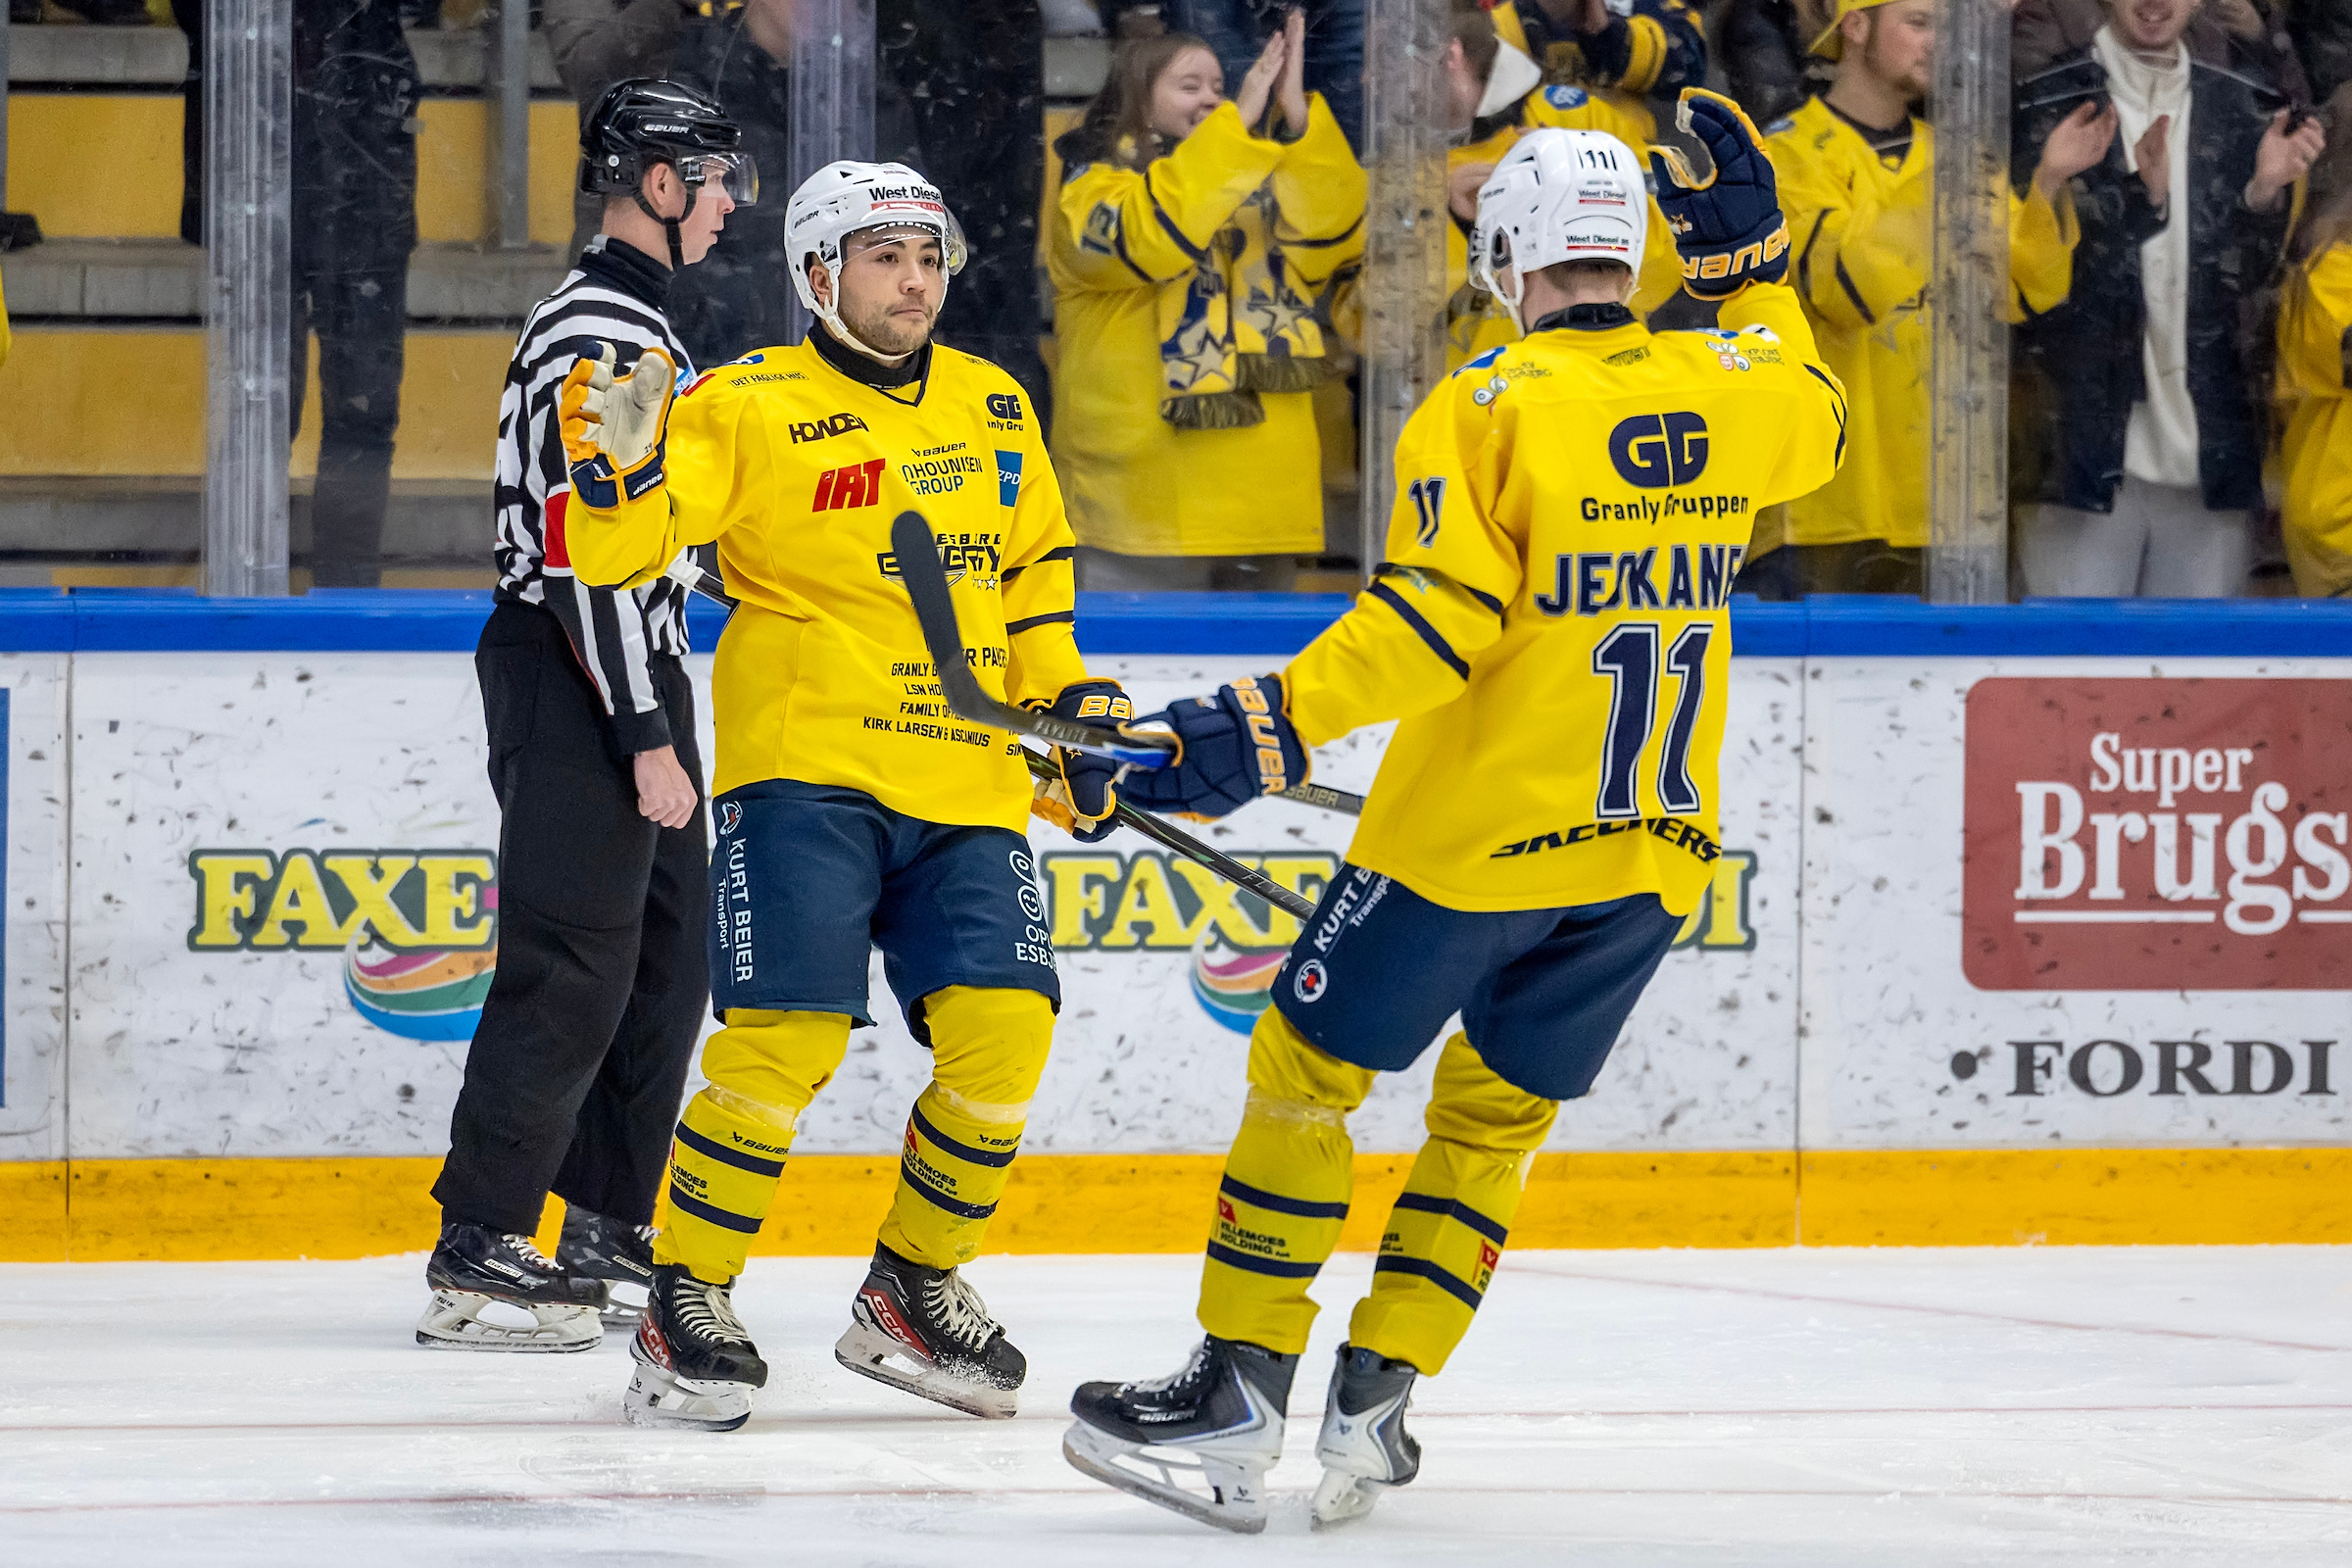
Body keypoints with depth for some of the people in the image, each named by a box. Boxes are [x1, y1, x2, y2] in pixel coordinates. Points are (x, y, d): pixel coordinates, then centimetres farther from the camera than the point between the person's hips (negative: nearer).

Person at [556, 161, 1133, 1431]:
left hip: (966, 791, 5)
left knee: (1003, 1028, -8)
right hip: (804, 769, -5)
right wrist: (618, 465, -31)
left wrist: (1076, 709, 18)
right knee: (787, 1033, -16)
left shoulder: (993, 410, 15)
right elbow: (613, 553, -12)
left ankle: (914, 1290, 13)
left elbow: (1032, 575, 27)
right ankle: (685, 1304, -2)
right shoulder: (748, 408, -4)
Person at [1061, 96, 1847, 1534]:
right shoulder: (1735, 383, 4)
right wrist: (1751, 252, 30)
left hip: (1478, 829, -5)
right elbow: (1816, 420, 29)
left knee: (1310, 1070, 7)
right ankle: (1379, 1401, 11)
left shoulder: (1488, 409, -11)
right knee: (1496, 1113, 17)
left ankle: (1239, 1394, 3)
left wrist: (1259, 734, -20)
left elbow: (1435, 621, -20)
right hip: (1653, 843, 5)